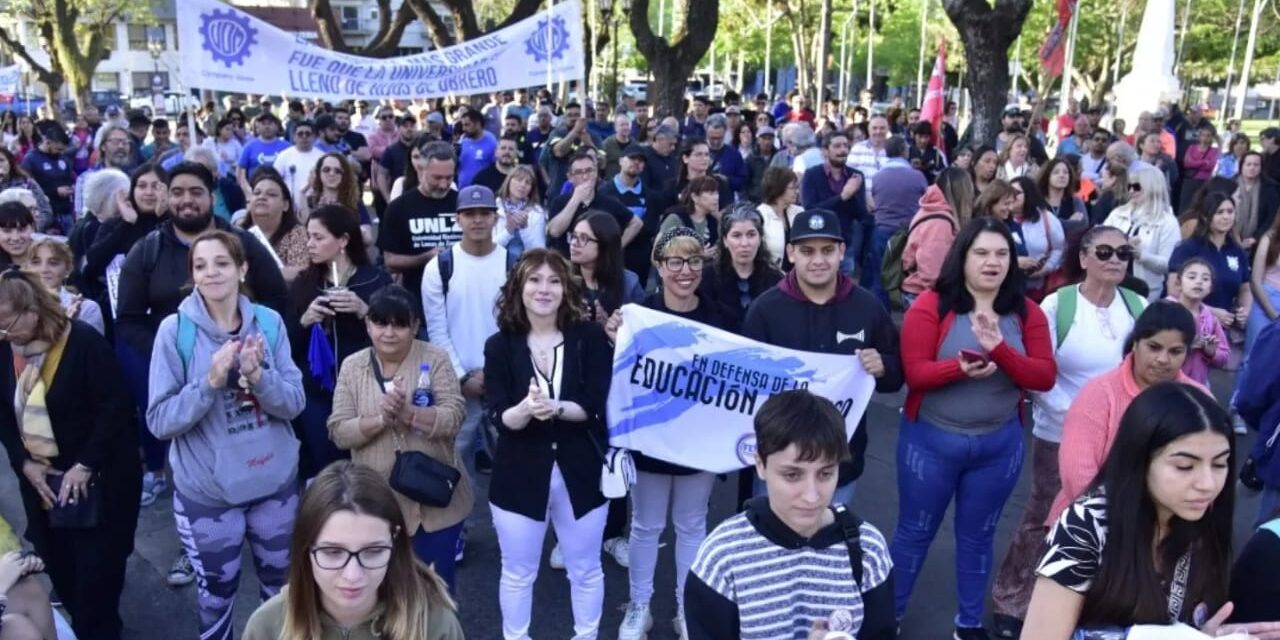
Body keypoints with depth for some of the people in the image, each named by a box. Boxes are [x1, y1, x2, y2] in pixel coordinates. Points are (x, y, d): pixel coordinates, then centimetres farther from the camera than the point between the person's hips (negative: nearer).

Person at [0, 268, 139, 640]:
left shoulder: (83, 341, -17)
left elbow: (115, 406, -18)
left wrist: (86, 465, -21)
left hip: (98, 478, -6)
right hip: (41, 480, 6)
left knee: (97, 567, 1)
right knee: (59, 568, 13)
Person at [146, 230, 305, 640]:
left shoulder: (270, 322, -6)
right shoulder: (175, 330, -13)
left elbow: (294, 402, -7)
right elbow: (159, 421, -13)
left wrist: (257, 376, -25)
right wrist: (210, 382, -28)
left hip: (276, 481, 2)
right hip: (206, 491, -2)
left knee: (284, 589, 21)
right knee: (216, 596, 18)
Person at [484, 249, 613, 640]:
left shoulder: (590, 338, -5)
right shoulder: (500, 345, -4)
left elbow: (597, 406, -10)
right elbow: (498, 418, -9)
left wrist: (555, 407, -27)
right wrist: (526, 409, -30)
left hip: (580, 473, 0)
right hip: (519, 476, 0)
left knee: (585, 570, 17)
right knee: (517, 574, 15)